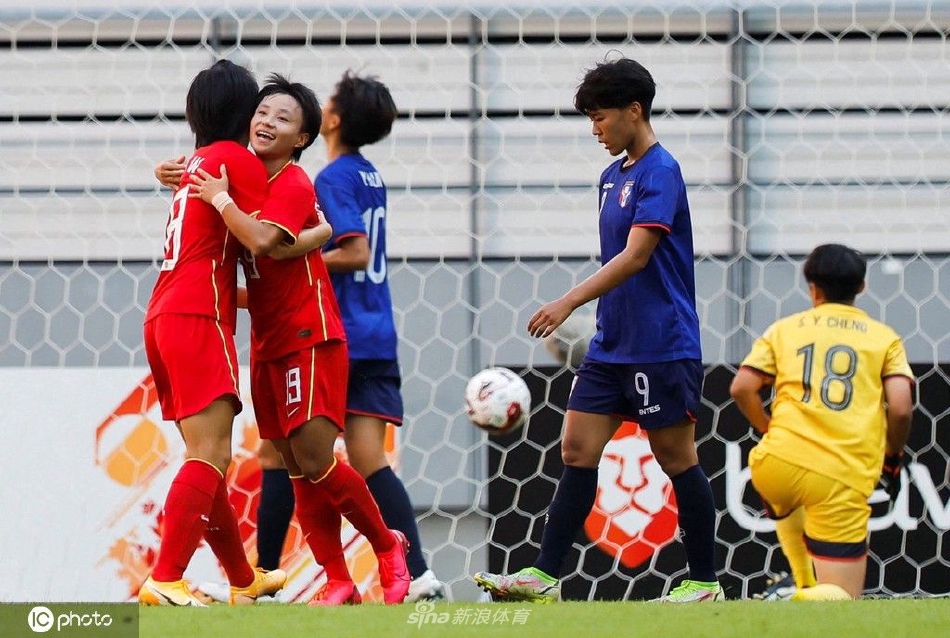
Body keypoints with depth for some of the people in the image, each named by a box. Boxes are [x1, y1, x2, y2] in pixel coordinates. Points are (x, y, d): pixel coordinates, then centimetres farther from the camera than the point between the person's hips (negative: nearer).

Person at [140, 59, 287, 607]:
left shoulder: (197, 163, 22)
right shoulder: (238, 159, -3)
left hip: (163, 318, 9)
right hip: (198, 320, -9)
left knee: (211, 459, 16)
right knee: (210, 455, -16)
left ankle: (245, 580, 25)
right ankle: (165, 580, -28)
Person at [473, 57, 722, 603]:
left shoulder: (660, 172, -14)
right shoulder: (614, 175, 14)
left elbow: (636, 256, -24)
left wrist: (569, 302, -30)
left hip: (662, 347, -9)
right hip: (611, 347, 9)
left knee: (677, 459, 0)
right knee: (577, 450, 2)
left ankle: (705, 582, 9)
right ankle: (544, 577, 0)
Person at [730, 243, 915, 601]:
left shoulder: (784, 329, 16)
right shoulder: (884, 337, 12)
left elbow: (741, 389, 6)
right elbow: (900, 408, 0)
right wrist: (892, 459, 17)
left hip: (778, 463, 2)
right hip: (844, 481, -2)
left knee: (781, 501, 41)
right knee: (841, 600, 0)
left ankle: (803, 583, 24)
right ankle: (811, 598, -33)